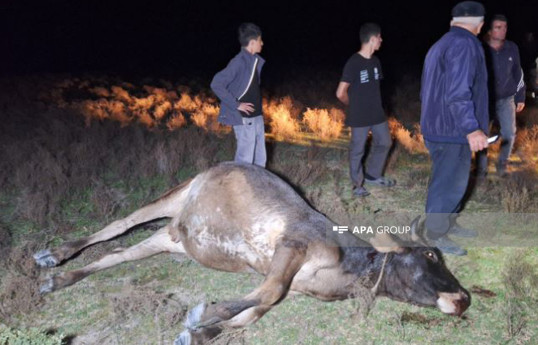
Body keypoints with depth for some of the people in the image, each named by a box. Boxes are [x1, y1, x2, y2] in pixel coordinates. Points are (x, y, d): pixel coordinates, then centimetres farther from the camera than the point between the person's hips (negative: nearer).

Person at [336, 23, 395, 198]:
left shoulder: (375, 61, 6)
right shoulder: (353, 63, -18)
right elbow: (341, 93, -16)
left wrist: (373, 105, 10)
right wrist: (354, 105, 0)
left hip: (377, 114, 8)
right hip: (360, 117, -8)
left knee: (384, 143, 17)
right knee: (357, 151, 5)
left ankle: (372, 175, 34)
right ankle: (357, 184, 21)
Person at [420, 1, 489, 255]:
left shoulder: (440, 45, 15)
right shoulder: (464, 45, -17)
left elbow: (428, 90, 23)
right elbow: (457, 92, -27)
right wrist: (472, 129, -29)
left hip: (439, 126, 10)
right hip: (452, 130, -10)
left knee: (453, 179, 19)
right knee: (449, 183, -1)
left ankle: (448, 223, 31)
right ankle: (436, 233, 10)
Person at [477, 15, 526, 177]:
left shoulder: (512, 48, -3)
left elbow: (518, 73, 7)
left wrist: (520, 97, 8)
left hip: (506, 99, 2)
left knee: (509, 133, -1)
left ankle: (502, 164, 21)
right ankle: (481, 169, 14)